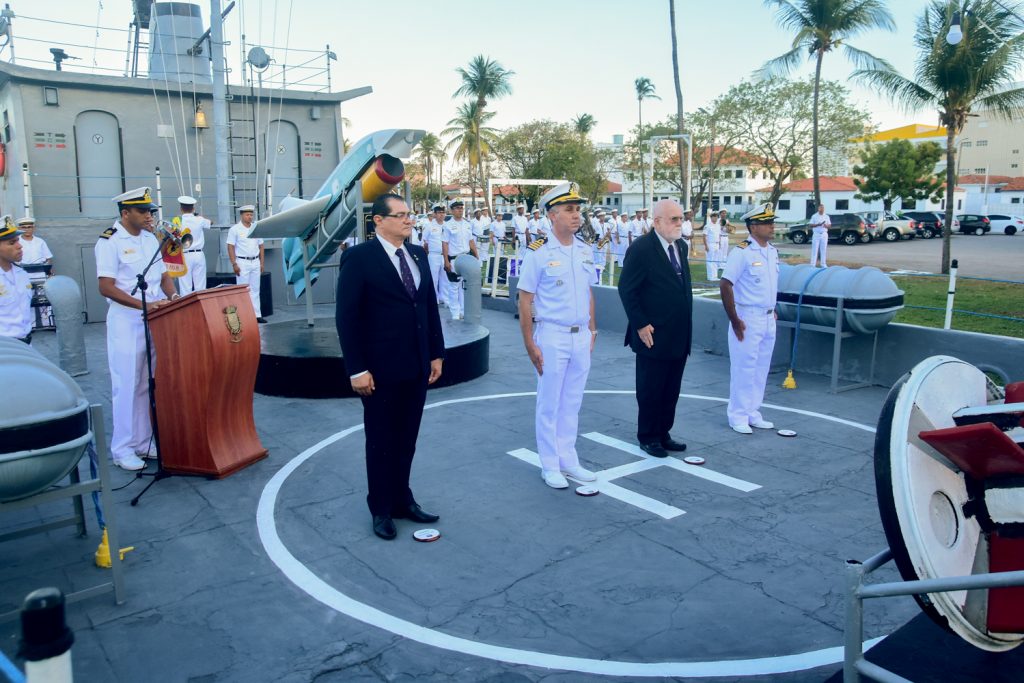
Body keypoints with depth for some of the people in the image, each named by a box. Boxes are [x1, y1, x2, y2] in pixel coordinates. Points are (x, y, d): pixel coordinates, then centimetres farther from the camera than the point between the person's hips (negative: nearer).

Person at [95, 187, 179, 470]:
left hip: (156, 320, 6)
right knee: (127, 385, -1)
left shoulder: (150, 238, 11)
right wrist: (145, 305, -23)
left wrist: (173, 297, -5)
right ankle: (122, 450, 9)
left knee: (150, 384, 10)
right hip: (126, 322, -6)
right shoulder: (109, 242, -8)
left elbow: (163, 276, 16)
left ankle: (144, 442, 20)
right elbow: (106, 288, -15)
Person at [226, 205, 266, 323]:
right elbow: (230, 247, -7)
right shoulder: (235, 229, -4)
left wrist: (261, 263, 9)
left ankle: (257, 314, 11)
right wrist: (234, 264, -13)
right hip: (242, 262, -5)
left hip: (255, 262, 5)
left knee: (255, 290, 7)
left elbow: (261, 246, 15)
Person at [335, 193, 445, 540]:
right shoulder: (358, 258, -10)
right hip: (381, 370, -5)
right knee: (381, 442, 9)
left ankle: (402, 498, 30)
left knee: (406, 439, 14)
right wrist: (356, 369, -15)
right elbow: (346, 317, -12)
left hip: (417, 367, 5)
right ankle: (382, 509, 25)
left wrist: (436, 353, 10)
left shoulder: (418, 255, 9)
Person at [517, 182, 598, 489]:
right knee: (549, 404, 6)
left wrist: (592, 330, 11)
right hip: (552, 336, -5)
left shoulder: (584, 250, 6)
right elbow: (524, 301, -10)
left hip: (581, 336, 5)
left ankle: (568, 460, 28)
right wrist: (530, 344, -13)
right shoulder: (538, 253, -12)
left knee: (572, 403, 14)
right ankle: (550, 466, 20)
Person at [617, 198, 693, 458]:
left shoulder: (681, 246, 10)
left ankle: (663, 434, 26)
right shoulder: (641, 248, -13)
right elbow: (626, 289, -13)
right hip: (653, 336, -7)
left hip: (679, 336, 7)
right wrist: (641, 325, -15)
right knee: (650, 391, 6)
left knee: (671, 391, 14)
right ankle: (648, 437, 20)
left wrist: (686, 325, 12)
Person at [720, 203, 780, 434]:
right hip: (747, 318, -7)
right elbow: (725, 285, -17)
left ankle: (753, 413, 25)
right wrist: (734, 321, -17)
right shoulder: (742, 252, -15)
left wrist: (773, 310, 13)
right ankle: (738, 416, 12)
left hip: (768, 319, 7)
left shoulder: (773, 252, 8)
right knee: (744, 368, 0)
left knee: (761, 369, 13)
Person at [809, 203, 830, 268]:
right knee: (815, 249, -5)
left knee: (823, 249, 4)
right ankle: (813, 264, -4)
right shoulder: (814, 216, 2)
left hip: (824, 234, 3)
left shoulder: (826, 216, 10)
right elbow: (811, 225, -3)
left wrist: (826, 226, -13)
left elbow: (830, 225, 10)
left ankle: (823, 264, 9)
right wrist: (818, 224, -18)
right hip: (816, 234, -3)